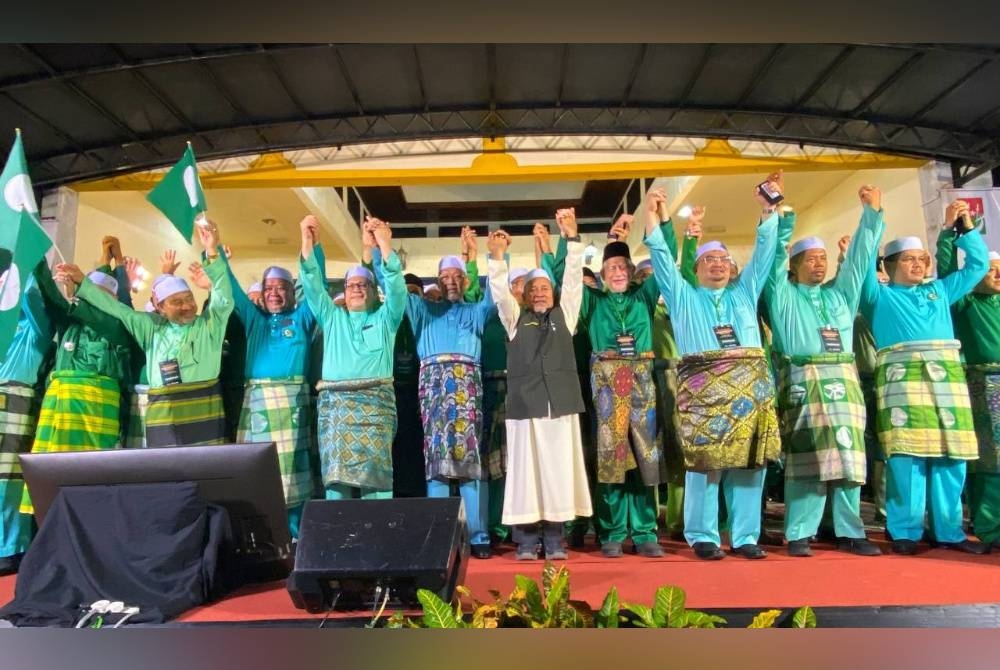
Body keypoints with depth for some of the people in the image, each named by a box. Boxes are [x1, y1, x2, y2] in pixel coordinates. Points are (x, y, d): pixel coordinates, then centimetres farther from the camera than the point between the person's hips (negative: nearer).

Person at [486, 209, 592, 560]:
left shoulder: (565, 314, 16)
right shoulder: (516, 318, 15)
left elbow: (573, 280, 7)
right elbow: (500, 292, 1)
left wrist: (572, 237, -2)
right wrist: (496, 256, -14)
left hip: (560, 402, 1)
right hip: (525, 402, -1)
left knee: (558, 469, 2)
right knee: (526, 470, -1)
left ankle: (554, 540, 11)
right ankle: (526, 541, 7)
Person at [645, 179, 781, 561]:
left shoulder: (745, 292, 25)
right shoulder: (683, 296, 18)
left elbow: (765, 251, 19)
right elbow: (661, 256, 10)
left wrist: (767, 209, 11)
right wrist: (652, 215, 2)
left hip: (751, 387, 3)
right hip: (703, 389, -3)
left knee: (749, 463, 1)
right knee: (704, 462, -6)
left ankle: (745, 536, 11)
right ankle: (703, 537, 4)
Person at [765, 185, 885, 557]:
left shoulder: (841, 292, 22)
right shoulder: (782, 293, 10)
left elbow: (861, 256, 20)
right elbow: (774, 255, 1)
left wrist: (872, 212, 16)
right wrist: (781, 216, -3)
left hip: (843, 381, 4)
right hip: (802, 383, -4)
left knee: (847, 457, 3)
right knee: (805, 459, -7)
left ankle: (850, 533, 11)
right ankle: (799, 535, -1)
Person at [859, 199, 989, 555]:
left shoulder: (940, 291, 27)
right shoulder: (880, 295, 14)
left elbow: (978, 264, 30)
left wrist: (963, 227, 23)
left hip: (948, 378, 5)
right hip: (902, 378, -4)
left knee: (950, 456, 2)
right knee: (907, 456, -10)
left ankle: (949, 531, 11)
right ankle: (905, 532, -4)